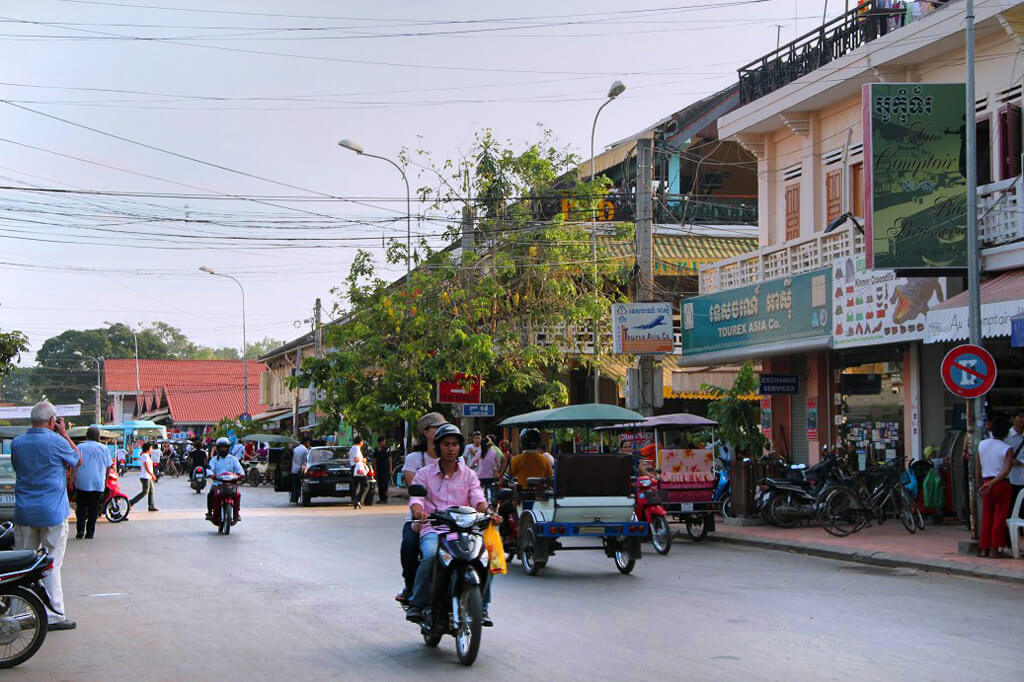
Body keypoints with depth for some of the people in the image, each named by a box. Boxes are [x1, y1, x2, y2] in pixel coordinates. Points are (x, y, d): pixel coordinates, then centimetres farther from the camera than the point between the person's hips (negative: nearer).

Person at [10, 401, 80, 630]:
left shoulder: (17, 443, 3)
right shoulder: (56, 442, -12)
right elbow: (78, 461, 5)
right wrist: (64, 434, 9)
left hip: (24, 513, 5)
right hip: (52, 513, -5)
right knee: (51, 565, -1)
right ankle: (53, 615, 1)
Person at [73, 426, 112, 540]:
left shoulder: (80, 448, 0)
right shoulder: (104, 448, 5)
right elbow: (108, 467, 9)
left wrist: (73, 479, -1)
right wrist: (105, 479, 23)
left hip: (82, 483, -1)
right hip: (98, 484, 1)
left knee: (81, 508, 6)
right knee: (93, 509, 5)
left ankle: (80, 531, -1)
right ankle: (90, 532, 4)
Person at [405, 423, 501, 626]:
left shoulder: (469, 475, 16)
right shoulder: (424, 474, 10)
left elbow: (478, 500, 2)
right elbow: (416, 499, -3)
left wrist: (489, 513, -20)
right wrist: (418, 512, -27)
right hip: (433, 529, -2)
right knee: (431, 555, -35)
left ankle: (481, 607, -11)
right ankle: (416, 603, -18)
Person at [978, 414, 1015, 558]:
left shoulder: (982, 444, 3)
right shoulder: (1007, 449, -10)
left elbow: (979, 466, 8)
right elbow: (1006, 471, -19)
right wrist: (992, 484, -19)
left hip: (986, 481, 4)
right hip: (1001, 484, -4)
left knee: (986, 517, 11)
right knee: (999, 517, 1)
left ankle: (983, 549, 10)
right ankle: (994, 549, -1)